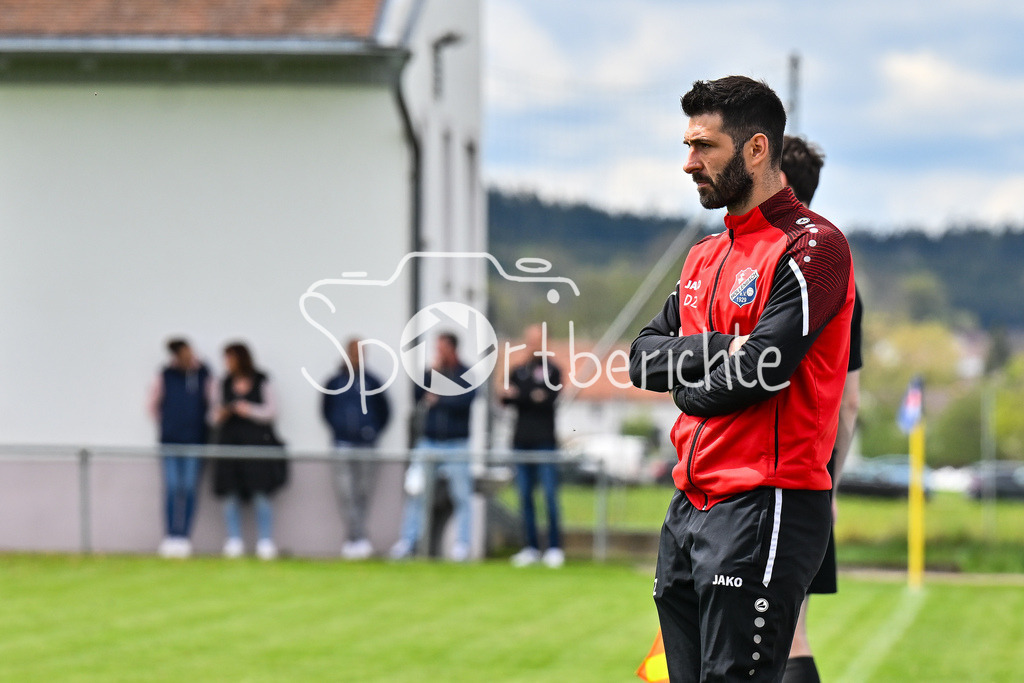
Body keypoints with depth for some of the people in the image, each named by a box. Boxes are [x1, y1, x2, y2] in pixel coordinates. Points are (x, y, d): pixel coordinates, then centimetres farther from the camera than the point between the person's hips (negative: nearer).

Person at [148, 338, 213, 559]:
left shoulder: (203, 375, 0)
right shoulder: (165, 375, 0)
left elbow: (212, 404, 8)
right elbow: (153, 404, 12)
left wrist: (202, 427, 5)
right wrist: (165, 425, 11)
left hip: (195, 441, 0)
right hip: (171, 441, 0)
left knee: (190, 489, -1)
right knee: (172, 489, -4)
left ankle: (184, 537, 2)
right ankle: (170, 537, -1)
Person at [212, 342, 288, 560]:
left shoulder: (261, 382, 2)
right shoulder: (225, 384, 13)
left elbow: (272, 410, 2)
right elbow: (219, 413, 20)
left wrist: (250, 411, -11)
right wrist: (220, 416, -2)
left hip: (257, 442, -3)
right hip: (230, 441, 3)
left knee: (261, 495, -7)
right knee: (231, 496, -2)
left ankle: (265, 542, -4)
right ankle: (234, 541, 2)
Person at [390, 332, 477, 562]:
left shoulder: (466, 374, 1)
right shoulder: (433, 372, 10)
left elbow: (465, 400, -15)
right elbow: (416, 395, -1)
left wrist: (438, 400, -10)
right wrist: (432, 371, -8)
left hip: (456, 445, -3)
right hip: (429, 443, 3)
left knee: (462, 497, -1)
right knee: (415, 492, -2)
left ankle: (462, 545, 4)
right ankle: (407, 541, 2)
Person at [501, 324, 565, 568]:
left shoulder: (552, 370, 3)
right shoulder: (518, 371, 16)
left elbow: (548, 399, -11)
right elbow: (506, 398, 4)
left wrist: (519, 395, -12)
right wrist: (533, 397, -12)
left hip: (544, 441, -5)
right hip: (522, 442, 5)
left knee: (550, 496, -7)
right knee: (525, 497, 4)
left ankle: (554, 548, -4)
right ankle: (531, 548, 9)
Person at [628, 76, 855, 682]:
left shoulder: (812, 248, -10)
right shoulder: (705, 256, 19)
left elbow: (757, 372, -18)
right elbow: (643, 357, 11)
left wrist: (689, 387, 0)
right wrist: (718, 351, -7)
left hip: (765, 510, -9)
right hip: (690, 507, 9)